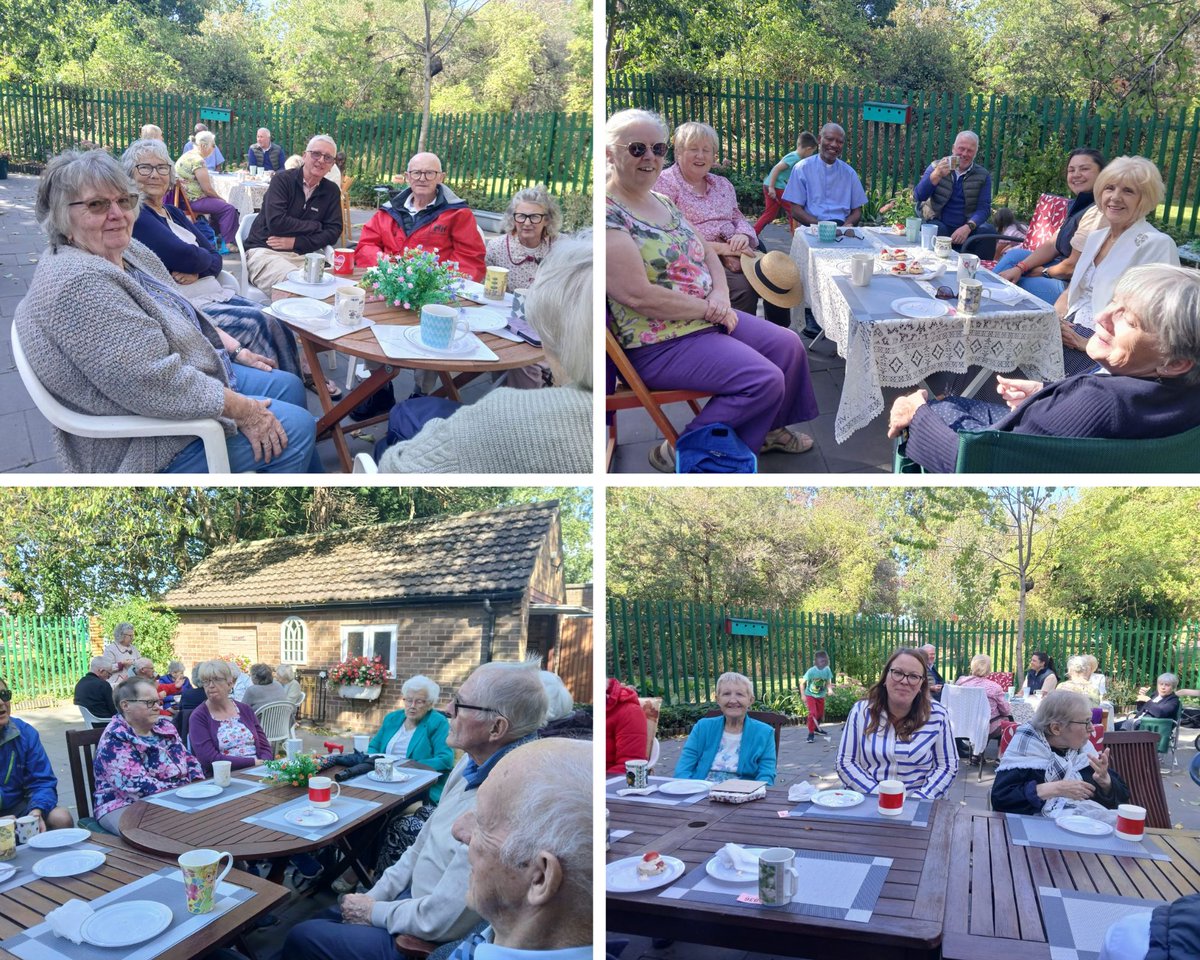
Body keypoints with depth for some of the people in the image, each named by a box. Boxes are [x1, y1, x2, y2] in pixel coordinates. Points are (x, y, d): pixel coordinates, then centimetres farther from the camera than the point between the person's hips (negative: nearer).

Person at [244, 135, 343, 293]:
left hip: (303, 254, 4)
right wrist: (315, 226, -4)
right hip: (265, 251, -4)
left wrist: (295, 242, -9)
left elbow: (333, 231, 4)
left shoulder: (332, 192, 12)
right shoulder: (282, 180, 0)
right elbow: (276, 222, -13)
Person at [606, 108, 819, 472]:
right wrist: (707, 309, -17)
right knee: (765, 380, -19)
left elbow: (707, 254, 17)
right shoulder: (609, 216, -19)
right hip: (661, 343, -10)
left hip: (711, 317, 10)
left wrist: (720, 295, -5)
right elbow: (638, 295, -25)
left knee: (788, 345, 9)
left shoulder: (662, 202, 11)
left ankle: (768, 429, 30)